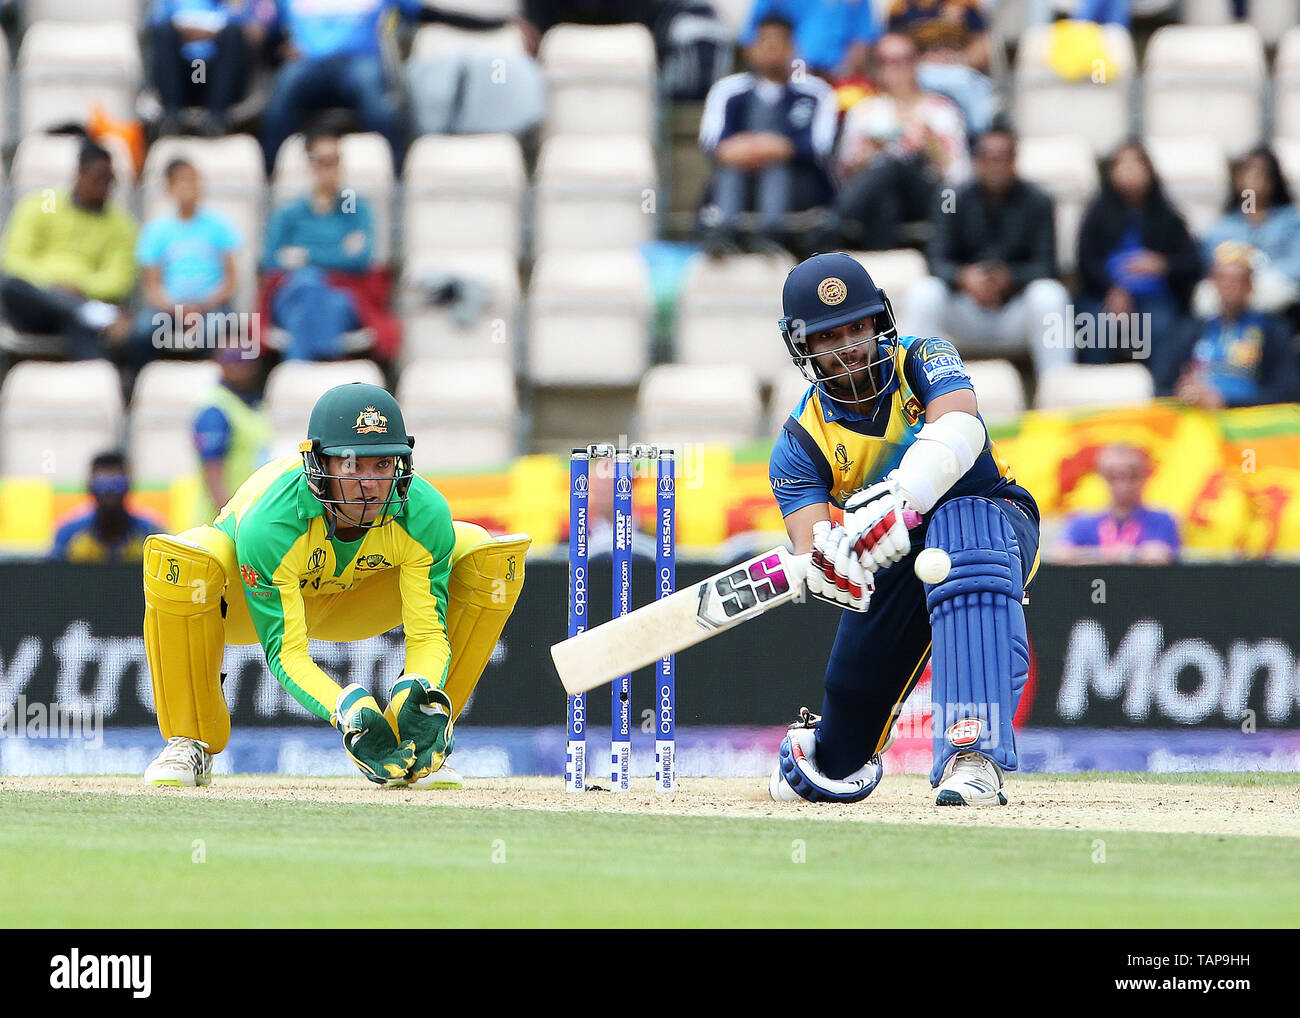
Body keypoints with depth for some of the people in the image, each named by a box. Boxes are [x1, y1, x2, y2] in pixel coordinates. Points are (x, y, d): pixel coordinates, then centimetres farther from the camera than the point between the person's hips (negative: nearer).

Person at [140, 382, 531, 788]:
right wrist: (349, 713, -55)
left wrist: (422, 700, -49)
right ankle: (190, 744, -17)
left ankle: (414, 743, -9)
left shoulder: (425, 516, -30)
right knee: (177, 560, -39)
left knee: (491, 559, -19)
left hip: (350, 603, 3)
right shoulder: (268, 526, -40)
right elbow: (286, 651, -38)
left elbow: (428, 632, -27)